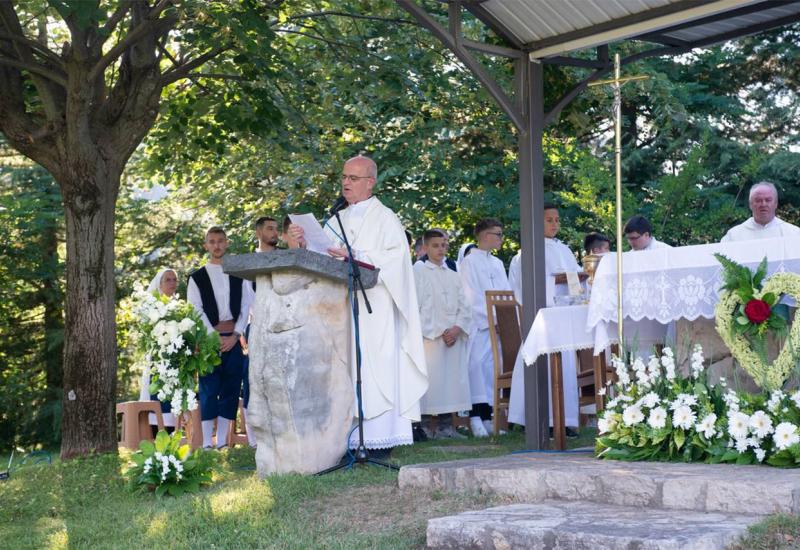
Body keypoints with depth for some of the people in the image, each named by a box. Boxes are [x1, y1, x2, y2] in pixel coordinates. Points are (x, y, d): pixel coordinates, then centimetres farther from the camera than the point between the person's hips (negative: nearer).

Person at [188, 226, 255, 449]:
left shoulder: (239, 276, 12)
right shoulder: (197, 278, 7)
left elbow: (246, 307, 5)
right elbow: (196, 311, -1)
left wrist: (235, 335, -7)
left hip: (233, 339, 2)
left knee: (231, 390, 1)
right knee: (209, 391, -4)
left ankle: (222, 442, 6)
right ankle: (207, 443, -3)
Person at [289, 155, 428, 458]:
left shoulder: (385, 218, 2)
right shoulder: (336, 221, 20)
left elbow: (394, 258, -11)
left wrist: (355, 259, -19)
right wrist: (304, 243, -5)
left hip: (374, 310, -6)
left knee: (375, 370, -9)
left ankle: (380, 439, -8)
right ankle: (351, 438, 0)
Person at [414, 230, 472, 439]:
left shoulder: (453, 276, 18)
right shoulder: (419, 271, 1)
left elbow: (464, 308, 14)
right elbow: (415, 305, -7)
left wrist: (457, 328, -5)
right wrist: (439, 332, -11)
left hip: (453, 337, 5)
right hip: (429, 336, -5)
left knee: (452, 378, 2)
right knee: (430, 379, -10)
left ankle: (445, 425, 7)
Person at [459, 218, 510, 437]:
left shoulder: (497, 263, 20)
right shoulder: (469, 262, -1)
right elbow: (472, 297, -8)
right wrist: (490, 319, -14)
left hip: (498, 325, 6)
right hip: (479, 326, -6)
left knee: (492, 368, 4)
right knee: (478, 366, -12)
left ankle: (487, 417, 6)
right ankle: (476, 417, -13)